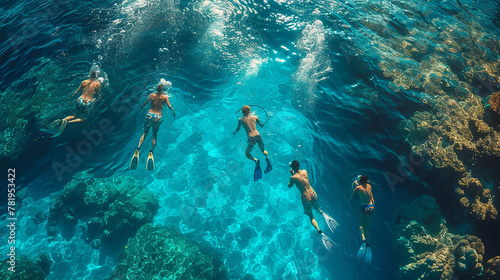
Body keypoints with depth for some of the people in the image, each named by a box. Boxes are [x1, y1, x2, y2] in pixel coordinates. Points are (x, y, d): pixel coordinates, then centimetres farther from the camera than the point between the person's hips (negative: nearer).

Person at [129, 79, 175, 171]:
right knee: (154, 135, 10)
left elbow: (145, 103, 18)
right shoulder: (165, 97, -1)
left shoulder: (152, 95, 6)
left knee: (145, 133, 11)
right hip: (158, 116, -2)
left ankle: (138, 149, -2)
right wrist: (174, 113, 13)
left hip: (150, 115, 2)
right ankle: (151, 152, 0)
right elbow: (170, 107, -5)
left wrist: (141, 108, 38)